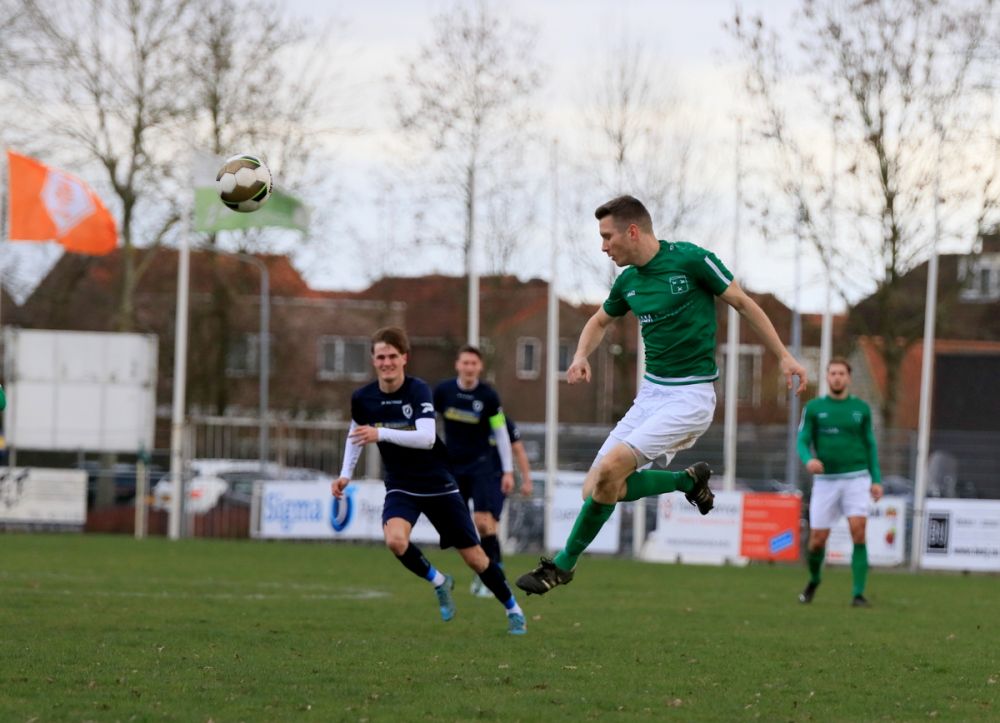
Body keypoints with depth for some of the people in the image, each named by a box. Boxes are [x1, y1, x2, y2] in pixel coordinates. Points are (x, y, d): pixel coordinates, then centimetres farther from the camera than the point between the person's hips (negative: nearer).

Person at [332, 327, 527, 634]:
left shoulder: (418, 390, -19)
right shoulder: (362, 398, -7)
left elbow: (427, 438, -33)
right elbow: (355, 435, 15)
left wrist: (381, 434, -42)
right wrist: (346, 475, 5)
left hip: (438, 485, -2)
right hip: (401, 487, 2)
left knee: (474, 556, 4)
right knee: (395, 540, -29)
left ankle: (513, 609, 27)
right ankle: (439, 582, -1)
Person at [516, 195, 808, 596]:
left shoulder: (690, 259, -12)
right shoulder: (628, 280, 8)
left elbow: (743, 303, -2)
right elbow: (600, 321, 27)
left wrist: (783, 356, -2)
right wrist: (581, 356, 6)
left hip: (690, 395, -8)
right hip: (650, 394, 8)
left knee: (610, 469, -23)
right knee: (596, 489, -1)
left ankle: (564, 563, -5)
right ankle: (689, 479, 18)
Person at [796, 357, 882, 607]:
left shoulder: (861, 408, 7)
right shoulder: (814, 408, 4)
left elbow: (870, 445, 13)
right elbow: (802, 441, 0)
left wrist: (876, 480, 6)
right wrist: (809, 459, -22)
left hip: (856, 478, 0)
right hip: (825, 480, 0)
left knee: (858, 532, -18)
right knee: (818, 539, 2)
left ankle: (858, 593, -14)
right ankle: (814, 580, 33)